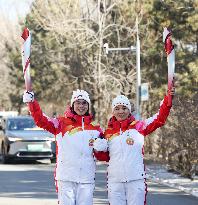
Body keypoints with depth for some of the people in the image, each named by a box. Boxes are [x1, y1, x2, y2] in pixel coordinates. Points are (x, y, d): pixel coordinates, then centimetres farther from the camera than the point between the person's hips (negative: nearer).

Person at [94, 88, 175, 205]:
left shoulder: (139, 126, 3)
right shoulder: (108, 132, 11)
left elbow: (159, 119, -8)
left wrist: (168, 99, -20)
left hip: (136, 179, -3)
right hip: (115, 181, 3)